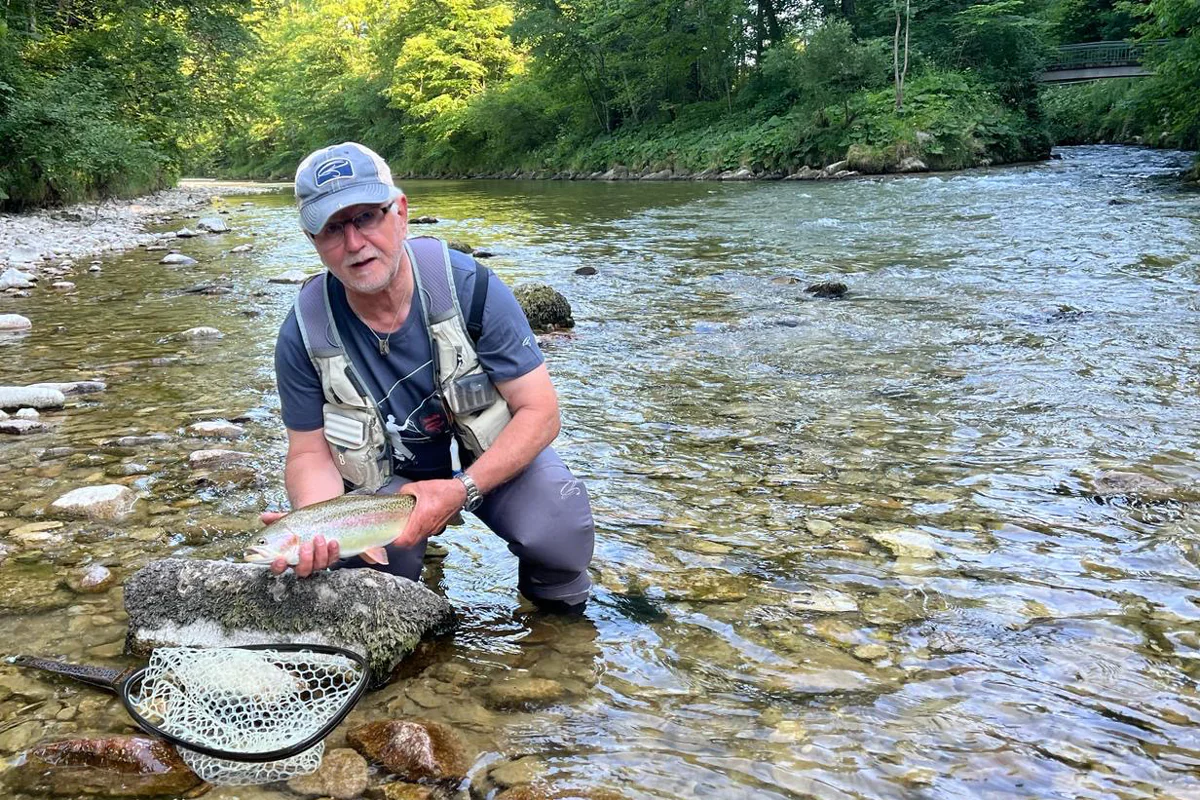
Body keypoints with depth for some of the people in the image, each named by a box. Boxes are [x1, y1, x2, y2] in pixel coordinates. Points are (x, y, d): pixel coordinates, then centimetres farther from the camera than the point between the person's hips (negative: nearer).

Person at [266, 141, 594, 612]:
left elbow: (539, 411, -20)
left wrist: (461, 490, -33)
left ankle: (554, 596, 9)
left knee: (558, 536, -29)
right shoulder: (304, 335, -18)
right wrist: (319, 527, -34)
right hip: (385, 476, 2)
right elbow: (310, 454, -10)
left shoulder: (469, 286, -23)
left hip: (492, 455, -2)